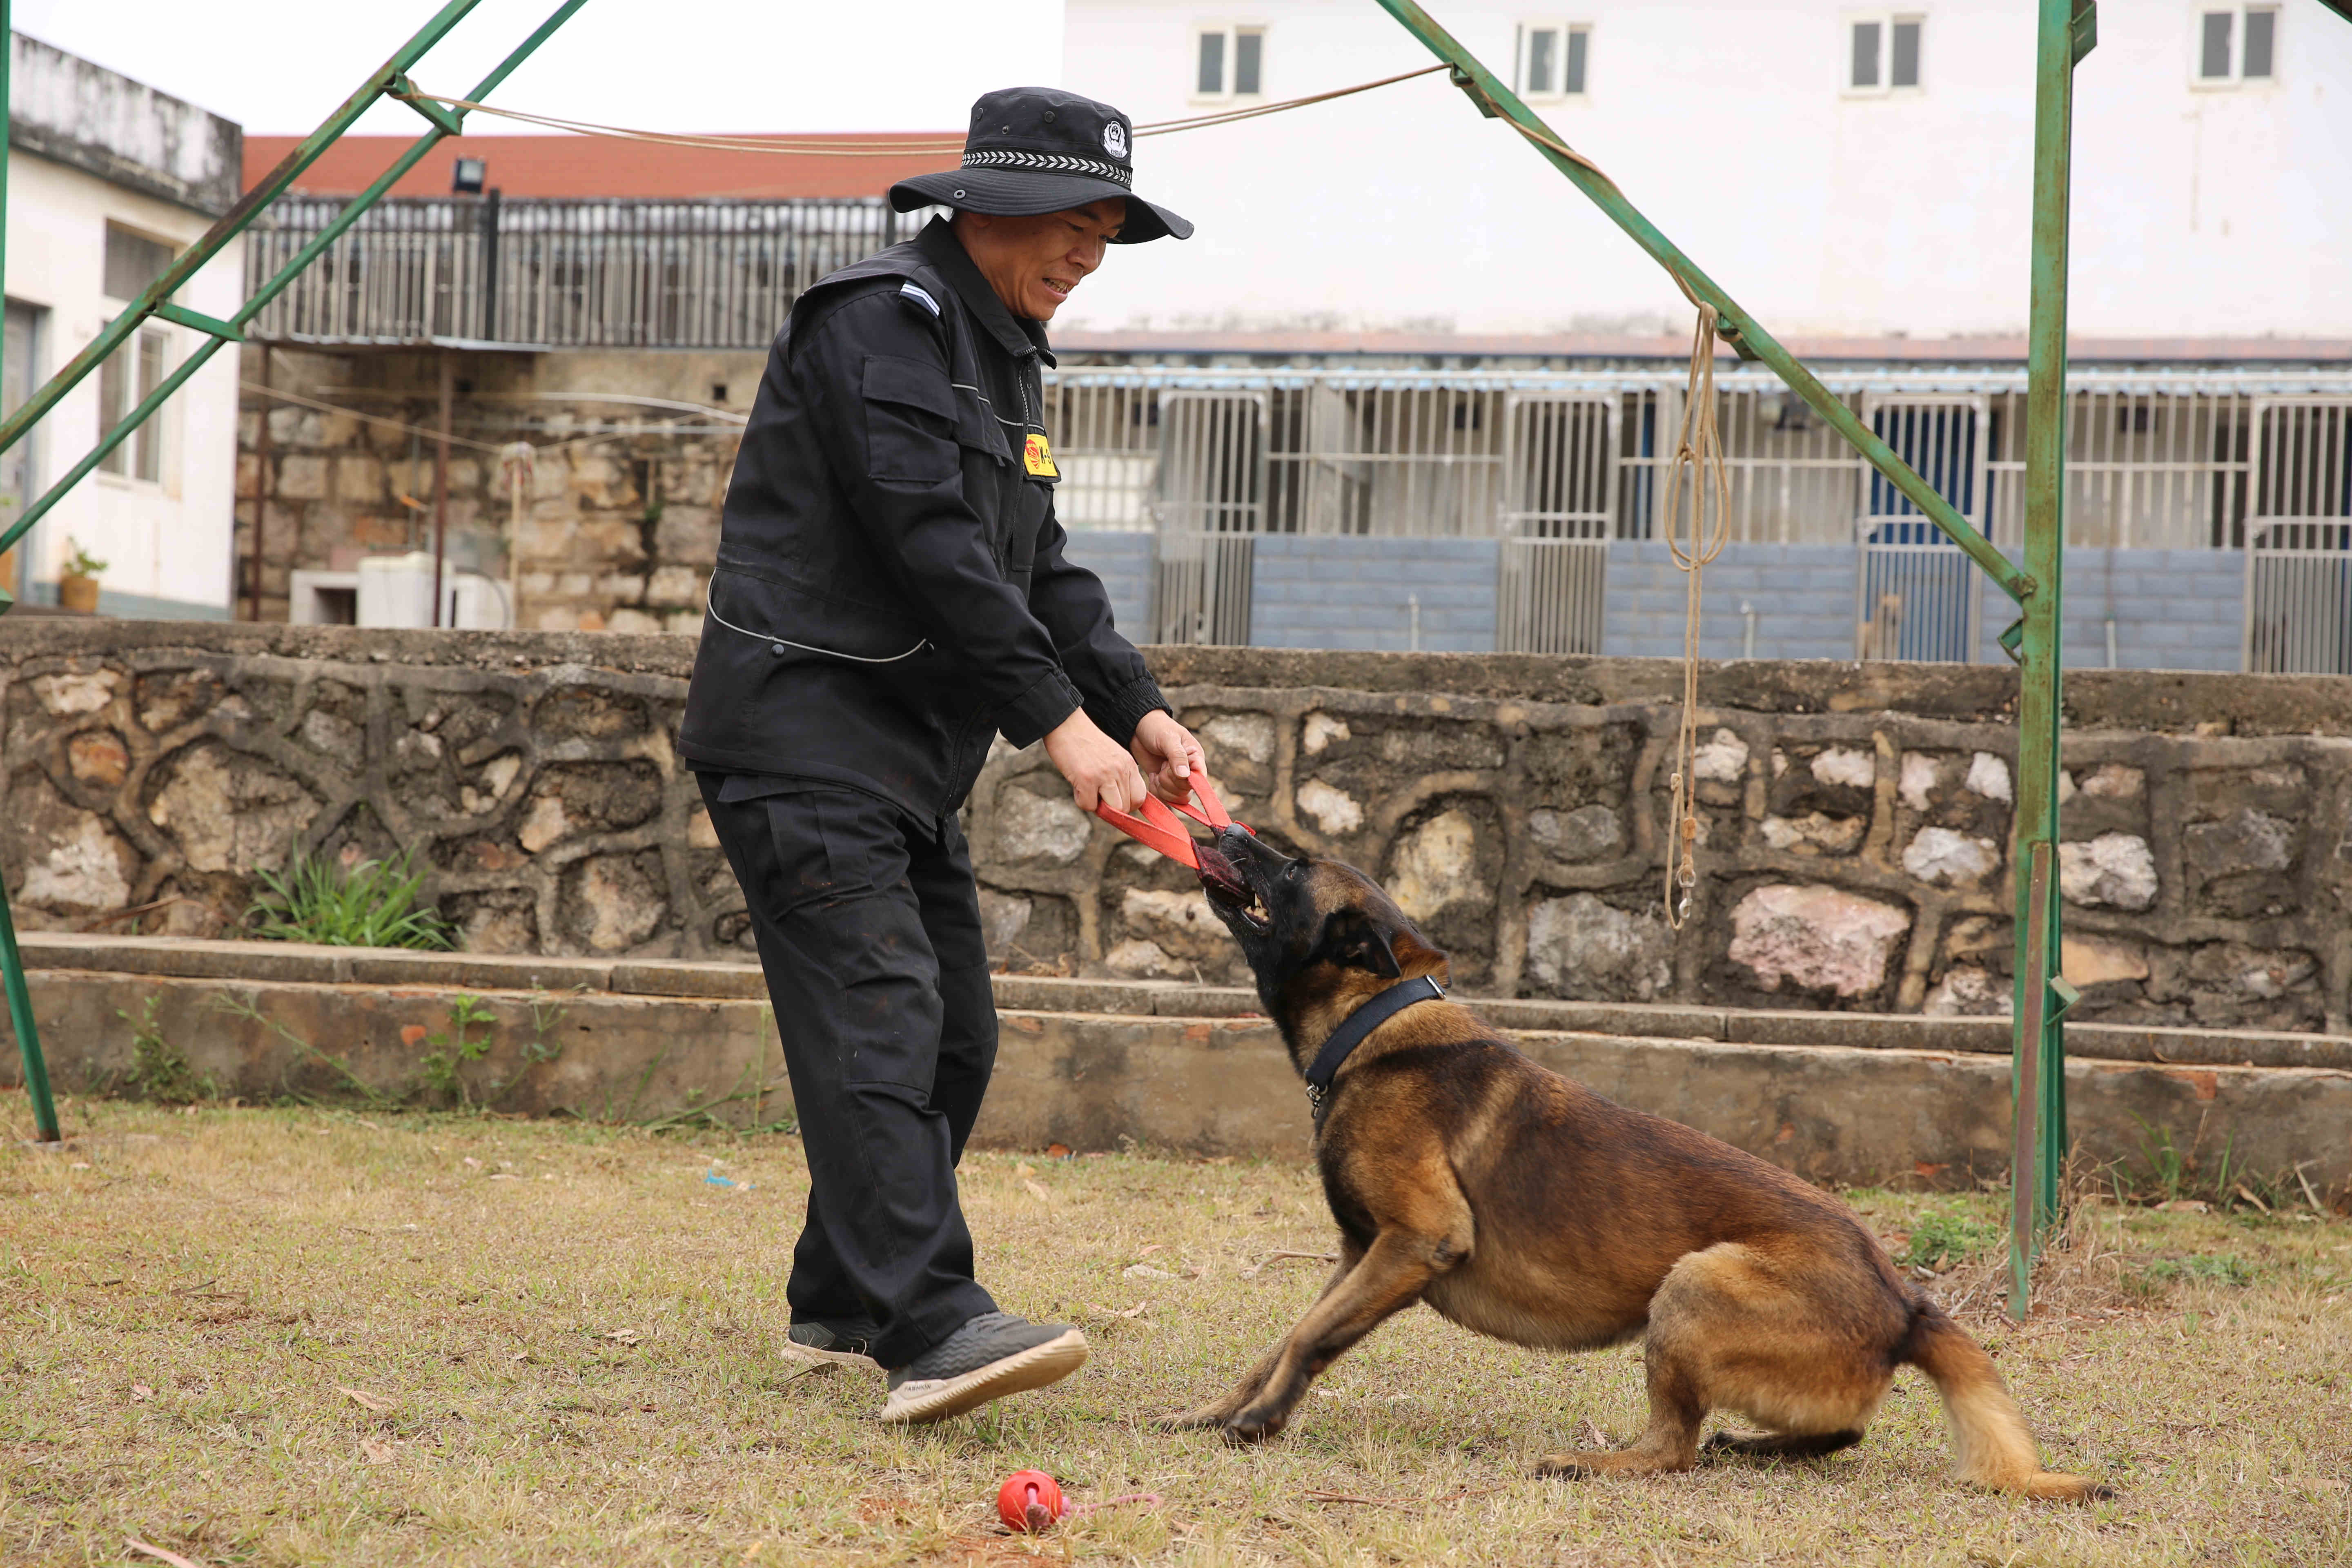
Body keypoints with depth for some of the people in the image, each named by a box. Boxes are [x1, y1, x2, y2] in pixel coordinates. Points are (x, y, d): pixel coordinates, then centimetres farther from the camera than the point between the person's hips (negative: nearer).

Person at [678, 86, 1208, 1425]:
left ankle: (841, 1307, 24)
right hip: (806, 731, -10)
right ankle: (932, 1328, -30)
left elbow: (1041, 565, 18)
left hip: (911, 758, 10)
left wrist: (1138, 708, 3)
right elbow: (934, 546, -21)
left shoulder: (1005, 356, 19)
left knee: (955, 1036, 12)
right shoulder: (882, 323, -13)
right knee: (880, 1018, -20)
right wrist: (1062, 723, -21)